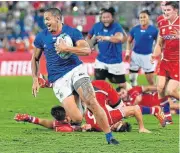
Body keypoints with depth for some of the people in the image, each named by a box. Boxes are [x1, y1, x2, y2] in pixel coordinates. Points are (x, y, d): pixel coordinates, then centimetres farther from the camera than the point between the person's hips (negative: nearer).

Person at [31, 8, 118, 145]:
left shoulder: (73, 32, -1)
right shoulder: (41, 37, 6)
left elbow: (87, 50, -12)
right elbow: (35, 58, 17)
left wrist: (66, 48, -19)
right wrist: (35, 80, 8)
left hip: (76, 70, 0)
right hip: (58, 79, 0)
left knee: (92, 102, -19)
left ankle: (109, 137, -8)